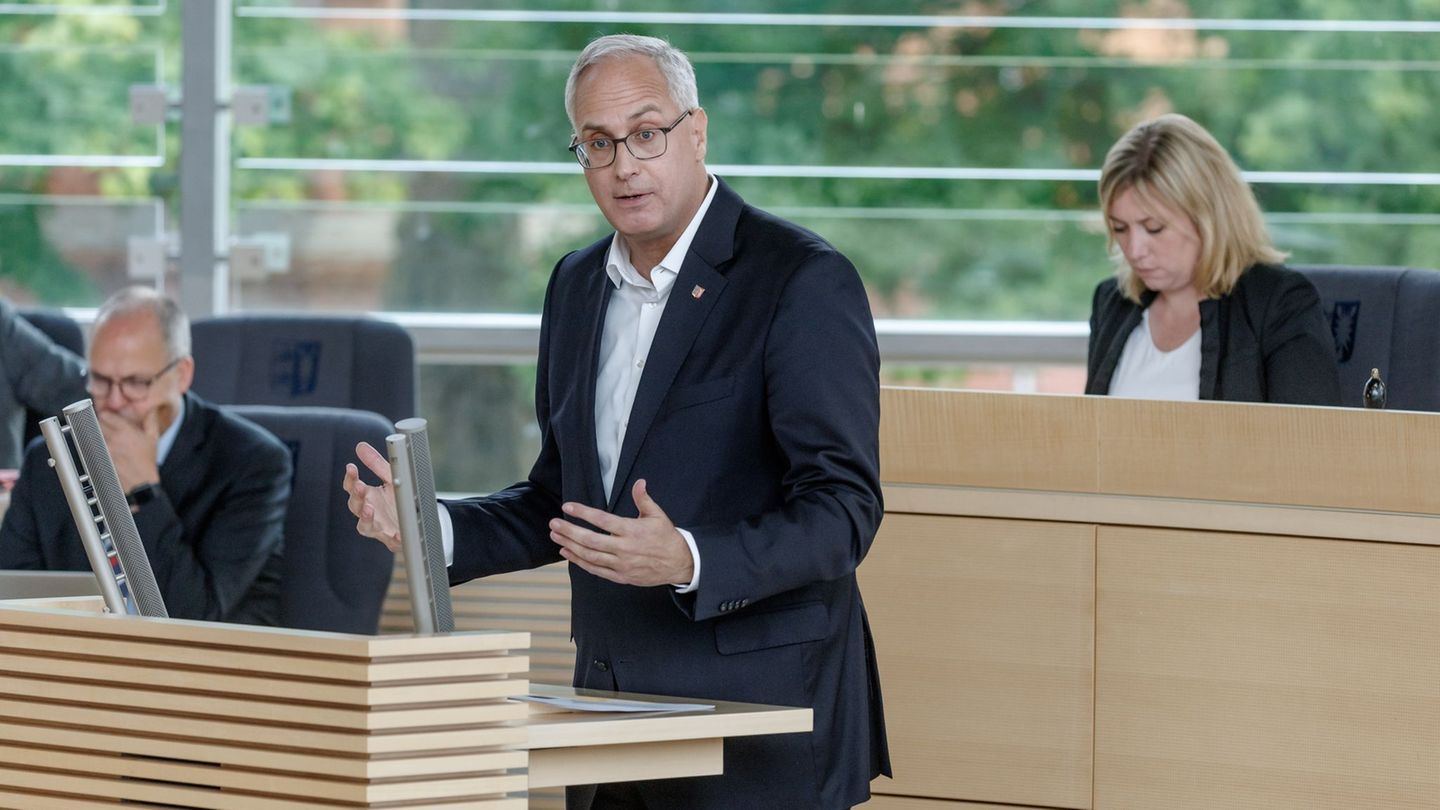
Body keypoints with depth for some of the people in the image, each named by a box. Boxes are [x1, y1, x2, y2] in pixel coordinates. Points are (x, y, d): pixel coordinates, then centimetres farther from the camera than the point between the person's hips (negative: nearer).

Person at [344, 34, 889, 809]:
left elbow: (841, 512, -16)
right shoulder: (578, 284, 12)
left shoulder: (803, 281, -11)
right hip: (617, 722, 6)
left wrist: (688, 561, -31)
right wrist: (431, 526, 3)